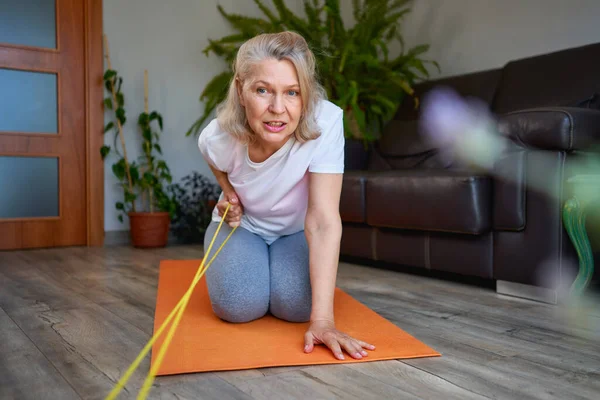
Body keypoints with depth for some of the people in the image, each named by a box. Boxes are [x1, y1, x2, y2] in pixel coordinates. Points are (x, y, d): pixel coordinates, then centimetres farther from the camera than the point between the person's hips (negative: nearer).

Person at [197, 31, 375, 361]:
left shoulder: (325, 123, -36)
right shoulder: (217, 137, -28)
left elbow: (323, 221, -40)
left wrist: (322, 320, -44)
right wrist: (228, 195, -19)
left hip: (296, 230, 0)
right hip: (241, 225, 1)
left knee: (296, 305, -24)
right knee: (238, 304, -22)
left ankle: (278, 267, 13)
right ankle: (226, 261, 15)